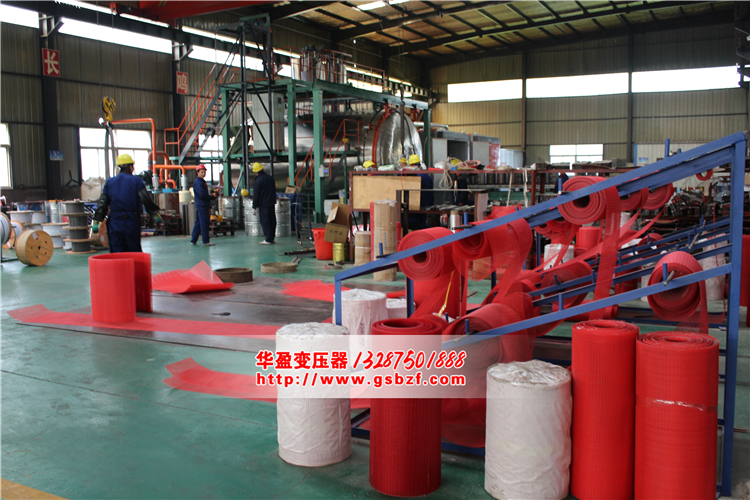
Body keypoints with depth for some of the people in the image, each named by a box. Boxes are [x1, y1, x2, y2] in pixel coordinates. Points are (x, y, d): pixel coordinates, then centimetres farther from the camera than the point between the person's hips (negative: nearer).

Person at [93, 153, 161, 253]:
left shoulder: (109, 182, 10)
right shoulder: (136, 180, -1)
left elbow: (102, 203, 7)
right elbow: (146, 199, -10)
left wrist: (96, 221, 7)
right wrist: (155, 213, -4)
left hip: (114, 223, 3)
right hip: (131, 222, -3)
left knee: (116, 252, 6)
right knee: (134, 252, 7)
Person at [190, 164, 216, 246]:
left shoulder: (202, 181, 19)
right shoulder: (198, 182, -13)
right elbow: (202, 195, -19)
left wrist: (211, 196, 8)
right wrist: (212, 197, -9)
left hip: (203, 205, 10)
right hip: (202, 206, -10)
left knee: (198, 223, 14)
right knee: (204, 223, -7)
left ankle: (193, 240, 19)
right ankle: (206, 241, -4)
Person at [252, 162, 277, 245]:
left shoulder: (258, 180, -15)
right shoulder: (270, 178, 7)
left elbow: (256, 194, -11)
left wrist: (254, 205, -4)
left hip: (263, 204, -7)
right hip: (271, 203, 7)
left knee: (265, 221, -3)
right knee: (272, 220, 11)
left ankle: (268, 239, -4)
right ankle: (272, 238, 17)